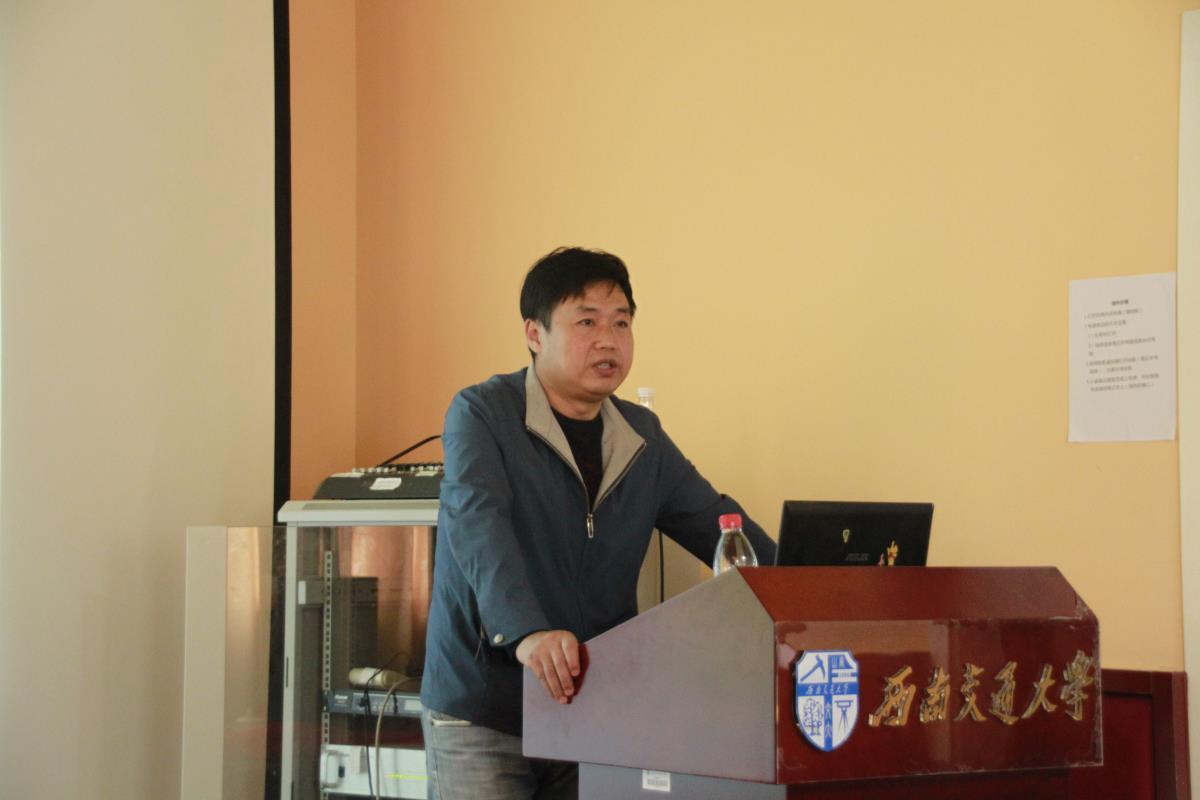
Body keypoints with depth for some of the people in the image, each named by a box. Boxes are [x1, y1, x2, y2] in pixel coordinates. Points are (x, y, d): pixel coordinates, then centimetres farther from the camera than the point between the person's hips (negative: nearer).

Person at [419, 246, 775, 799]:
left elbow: (720, 526, 11)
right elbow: (478, 525, -24)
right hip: (482, 713, -5)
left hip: (598, 710, 5)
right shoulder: (481, 415, -8)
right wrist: (524, 632, -41)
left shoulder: (642, 437, 9)